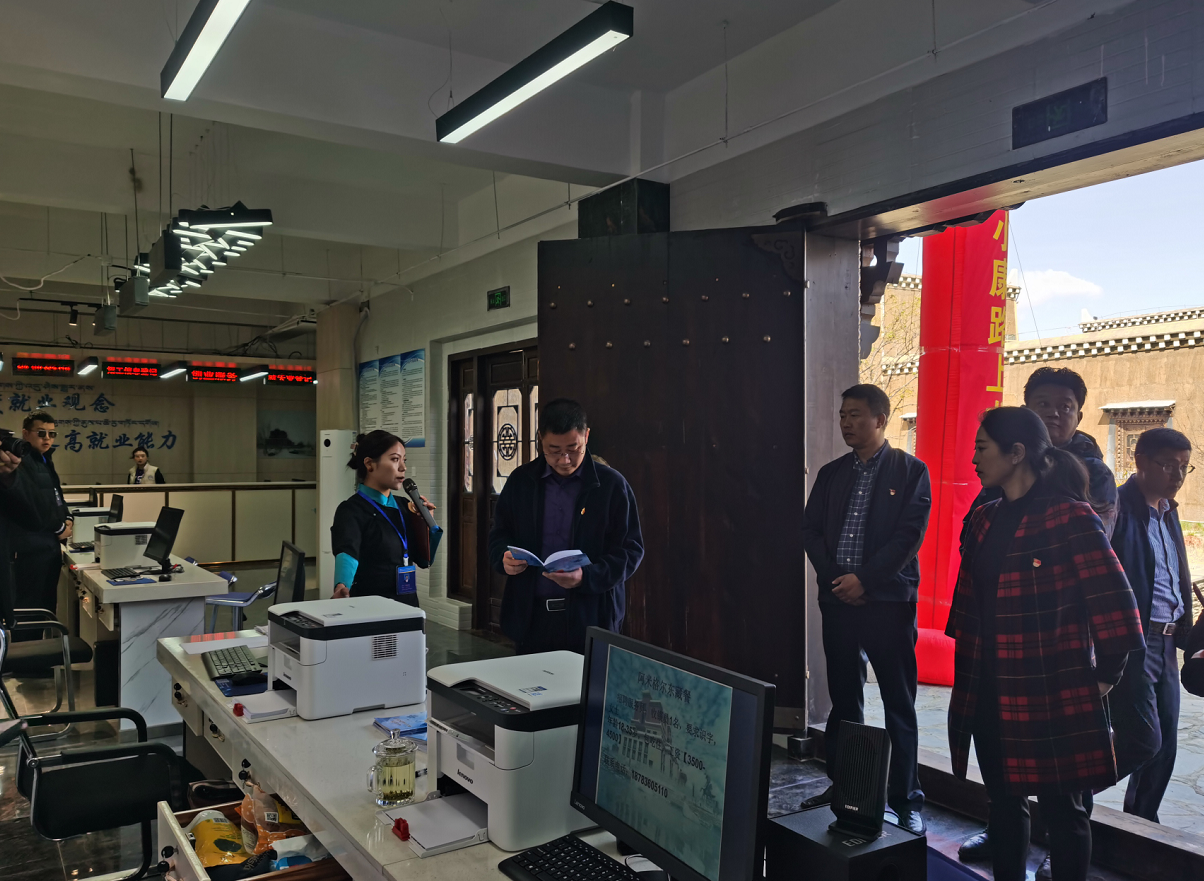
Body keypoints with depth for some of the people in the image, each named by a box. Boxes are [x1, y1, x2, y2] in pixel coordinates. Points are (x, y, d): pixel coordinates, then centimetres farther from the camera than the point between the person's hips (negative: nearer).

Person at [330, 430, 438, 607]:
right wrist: (342, 586, -52)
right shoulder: (351, 510, -14)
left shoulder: (403, 507, 6)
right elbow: (347, 551, -33)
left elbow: (424, 560, 9)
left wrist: (426, 521, -4)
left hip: (407, 604, 7)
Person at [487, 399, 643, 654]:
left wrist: (587, 577, -19)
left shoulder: (612, 484, -3)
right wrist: (504, 557, -8)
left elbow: (631, 550, -4)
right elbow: (498, 535, 15)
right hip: (530, 617, 3)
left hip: (590, 617, -3)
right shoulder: (521, 480, 7)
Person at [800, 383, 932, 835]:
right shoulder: (831, 473, 13)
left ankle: (905, 801, 11)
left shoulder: (911, 471, -1)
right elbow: (811, 531, 9)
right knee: (843, 701, 13)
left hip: (889, 600, -4)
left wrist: (864, 579, -15)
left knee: (899, 707, 2)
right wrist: (835, 579, -5)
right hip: (838, 600, 5)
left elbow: (910, 536, -9)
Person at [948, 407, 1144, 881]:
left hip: (1052, 697, -7)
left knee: (1061, 810, 7)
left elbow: (1115, 605, -13)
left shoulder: (1069, 516, -12)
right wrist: (968, 676, 13)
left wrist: (1105, 676, -6)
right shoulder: (985, 519, 10)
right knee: (1004, 804, 17)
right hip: (990, 695, 7)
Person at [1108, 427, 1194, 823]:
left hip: (1165, 642, 9)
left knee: (1165, 743, 13)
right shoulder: (1118, 509, -14)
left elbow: (1177, 580, 19)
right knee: (1145, 739, -8)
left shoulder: (1167, 512, 14)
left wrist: (1185, 632, 13)